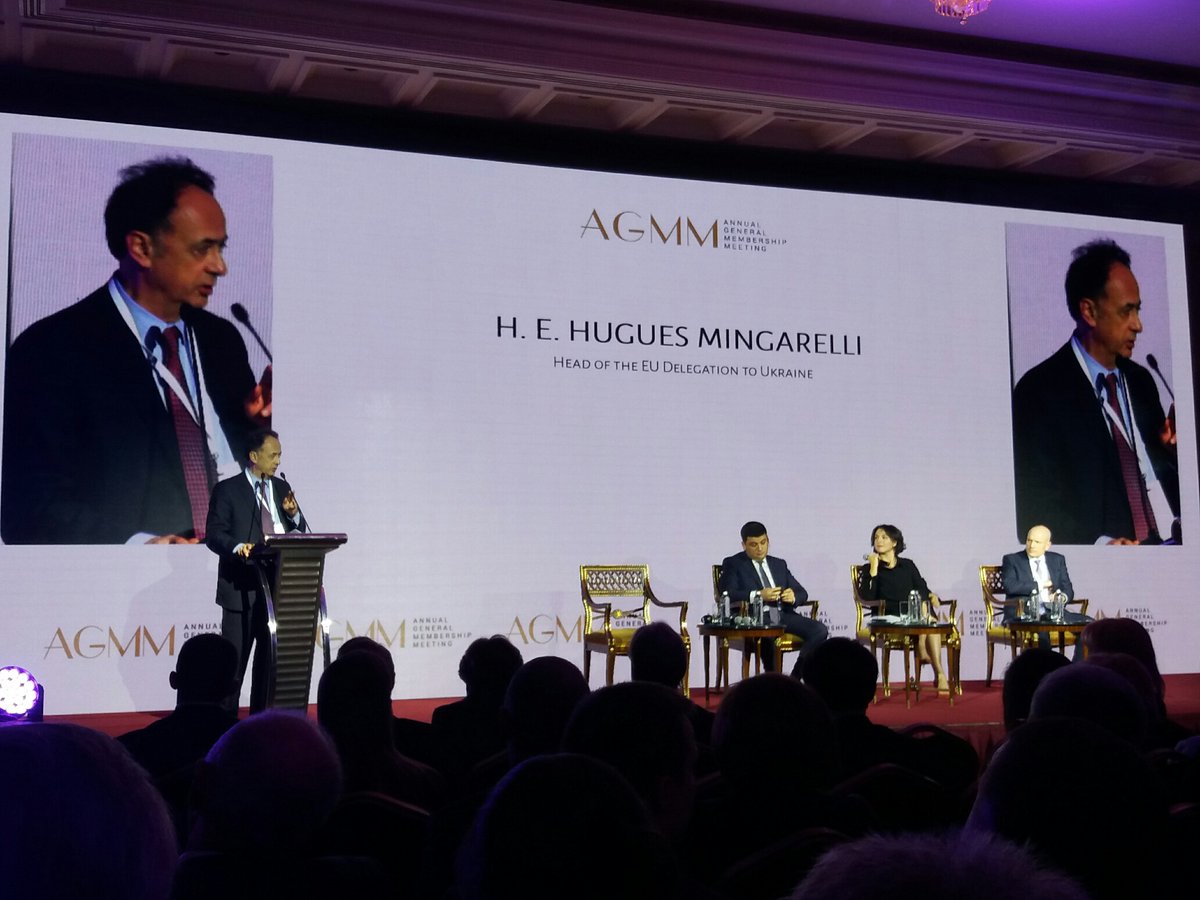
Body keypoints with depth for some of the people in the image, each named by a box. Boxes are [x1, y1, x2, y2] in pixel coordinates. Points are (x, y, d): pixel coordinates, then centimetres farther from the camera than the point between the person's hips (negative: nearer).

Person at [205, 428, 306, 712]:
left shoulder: (282, 488, 13)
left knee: (270, 657, 9)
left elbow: (300, 533, 15)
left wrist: (294, 515, -6)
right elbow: (214, 535, -9)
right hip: (241, 588, -5)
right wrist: (237, 547, -28)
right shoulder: (227, 490, -3)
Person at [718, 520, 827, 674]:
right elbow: (727, 594, -5)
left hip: (784, 614, 5)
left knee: (819, 630, -21)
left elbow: (802, 592, 22)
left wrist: (793, 596, -4)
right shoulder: (733, 564, 12)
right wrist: (758, 595, -19)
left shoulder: (779, 564, 26)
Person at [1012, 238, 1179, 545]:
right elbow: (1036, 506, -9)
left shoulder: (1141, 381, 17)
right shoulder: (1040, 390, -4)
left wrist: (1172, 447, 3)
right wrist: (1098, 543, -22)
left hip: (1172, 542, 7)